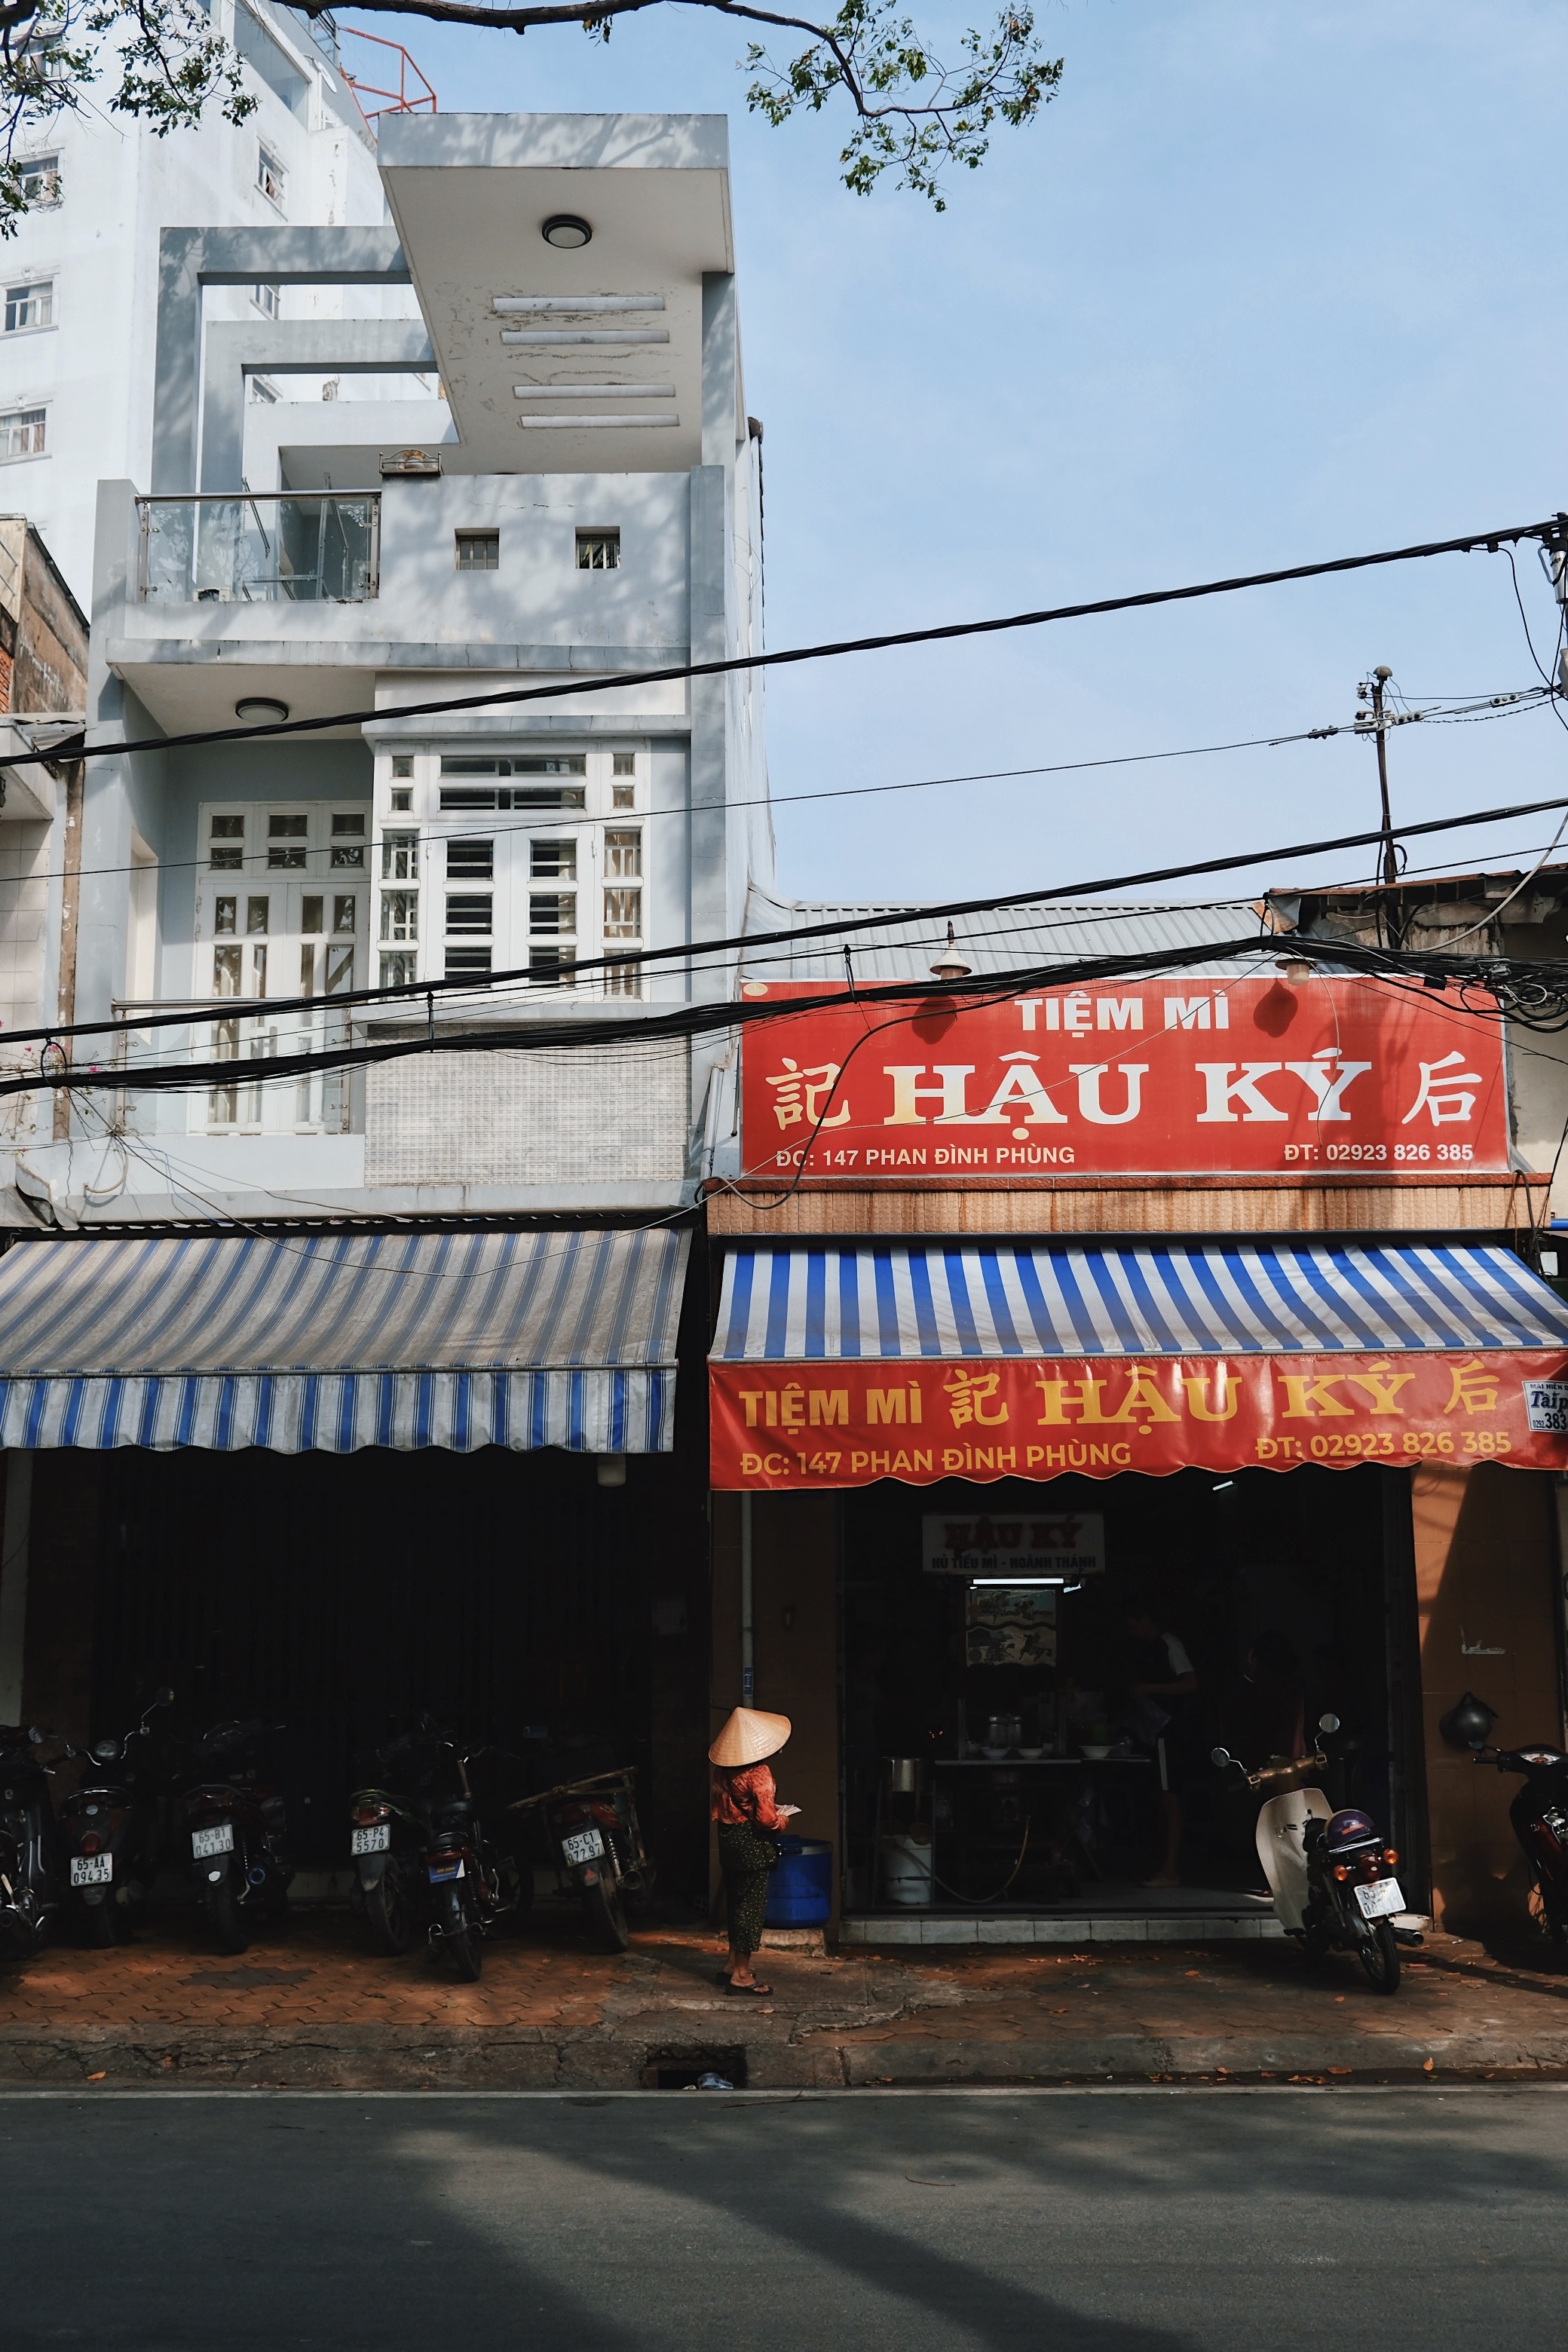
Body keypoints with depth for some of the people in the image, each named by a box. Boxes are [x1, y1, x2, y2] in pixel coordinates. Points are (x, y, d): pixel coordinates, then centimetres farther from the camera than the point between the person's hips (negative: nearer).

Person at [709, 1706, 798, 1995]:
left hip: (729, 1839, 8)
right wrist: (783, 1820, -2)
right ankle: (741, 1975, 4)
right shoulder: (758, 1773, -21)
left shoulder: (723, 1769, 2)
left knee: (736, 1901, 19)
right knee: (752, 1906, 0)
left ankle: (733, 1964, 29)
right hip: (752, 1845, -8)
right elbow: (766, 1818, -23)